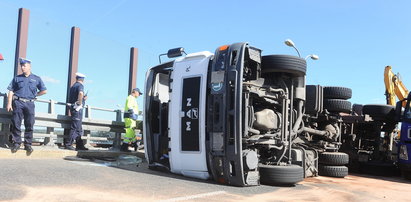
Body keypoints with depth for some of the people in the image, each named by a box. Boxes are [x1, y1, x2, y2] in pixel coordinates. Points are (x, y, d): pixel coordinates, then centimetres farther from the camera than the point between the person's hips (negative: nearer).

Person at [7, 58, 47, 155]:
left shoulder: (36, 79, 9)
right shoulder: (17, 78, 11)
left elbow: (44, 91, 14)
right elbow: (11, 91, 7)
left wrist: (34, 95, 11)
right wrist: (9, 103, -1)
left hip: (30, 104, 0)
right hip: (18, 103, 0)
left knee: (29, 125, 1)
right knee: (16, 124, -1)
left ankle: (28, 144, 8)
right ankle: (16, 143, 7)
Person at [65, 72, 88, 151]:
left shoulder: (73, 86, 20)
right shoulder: (80, 85, -7)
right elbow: (81, 93, -30)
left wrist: (83, 98, 24)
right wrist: (80, 103, -20)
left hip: (73, 108, 9)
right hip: (78, 108, -9)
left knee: (79, 129, 13)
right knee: (75, 128, -7)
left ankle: (80, 145, 16)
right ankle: (68, 144, -6)